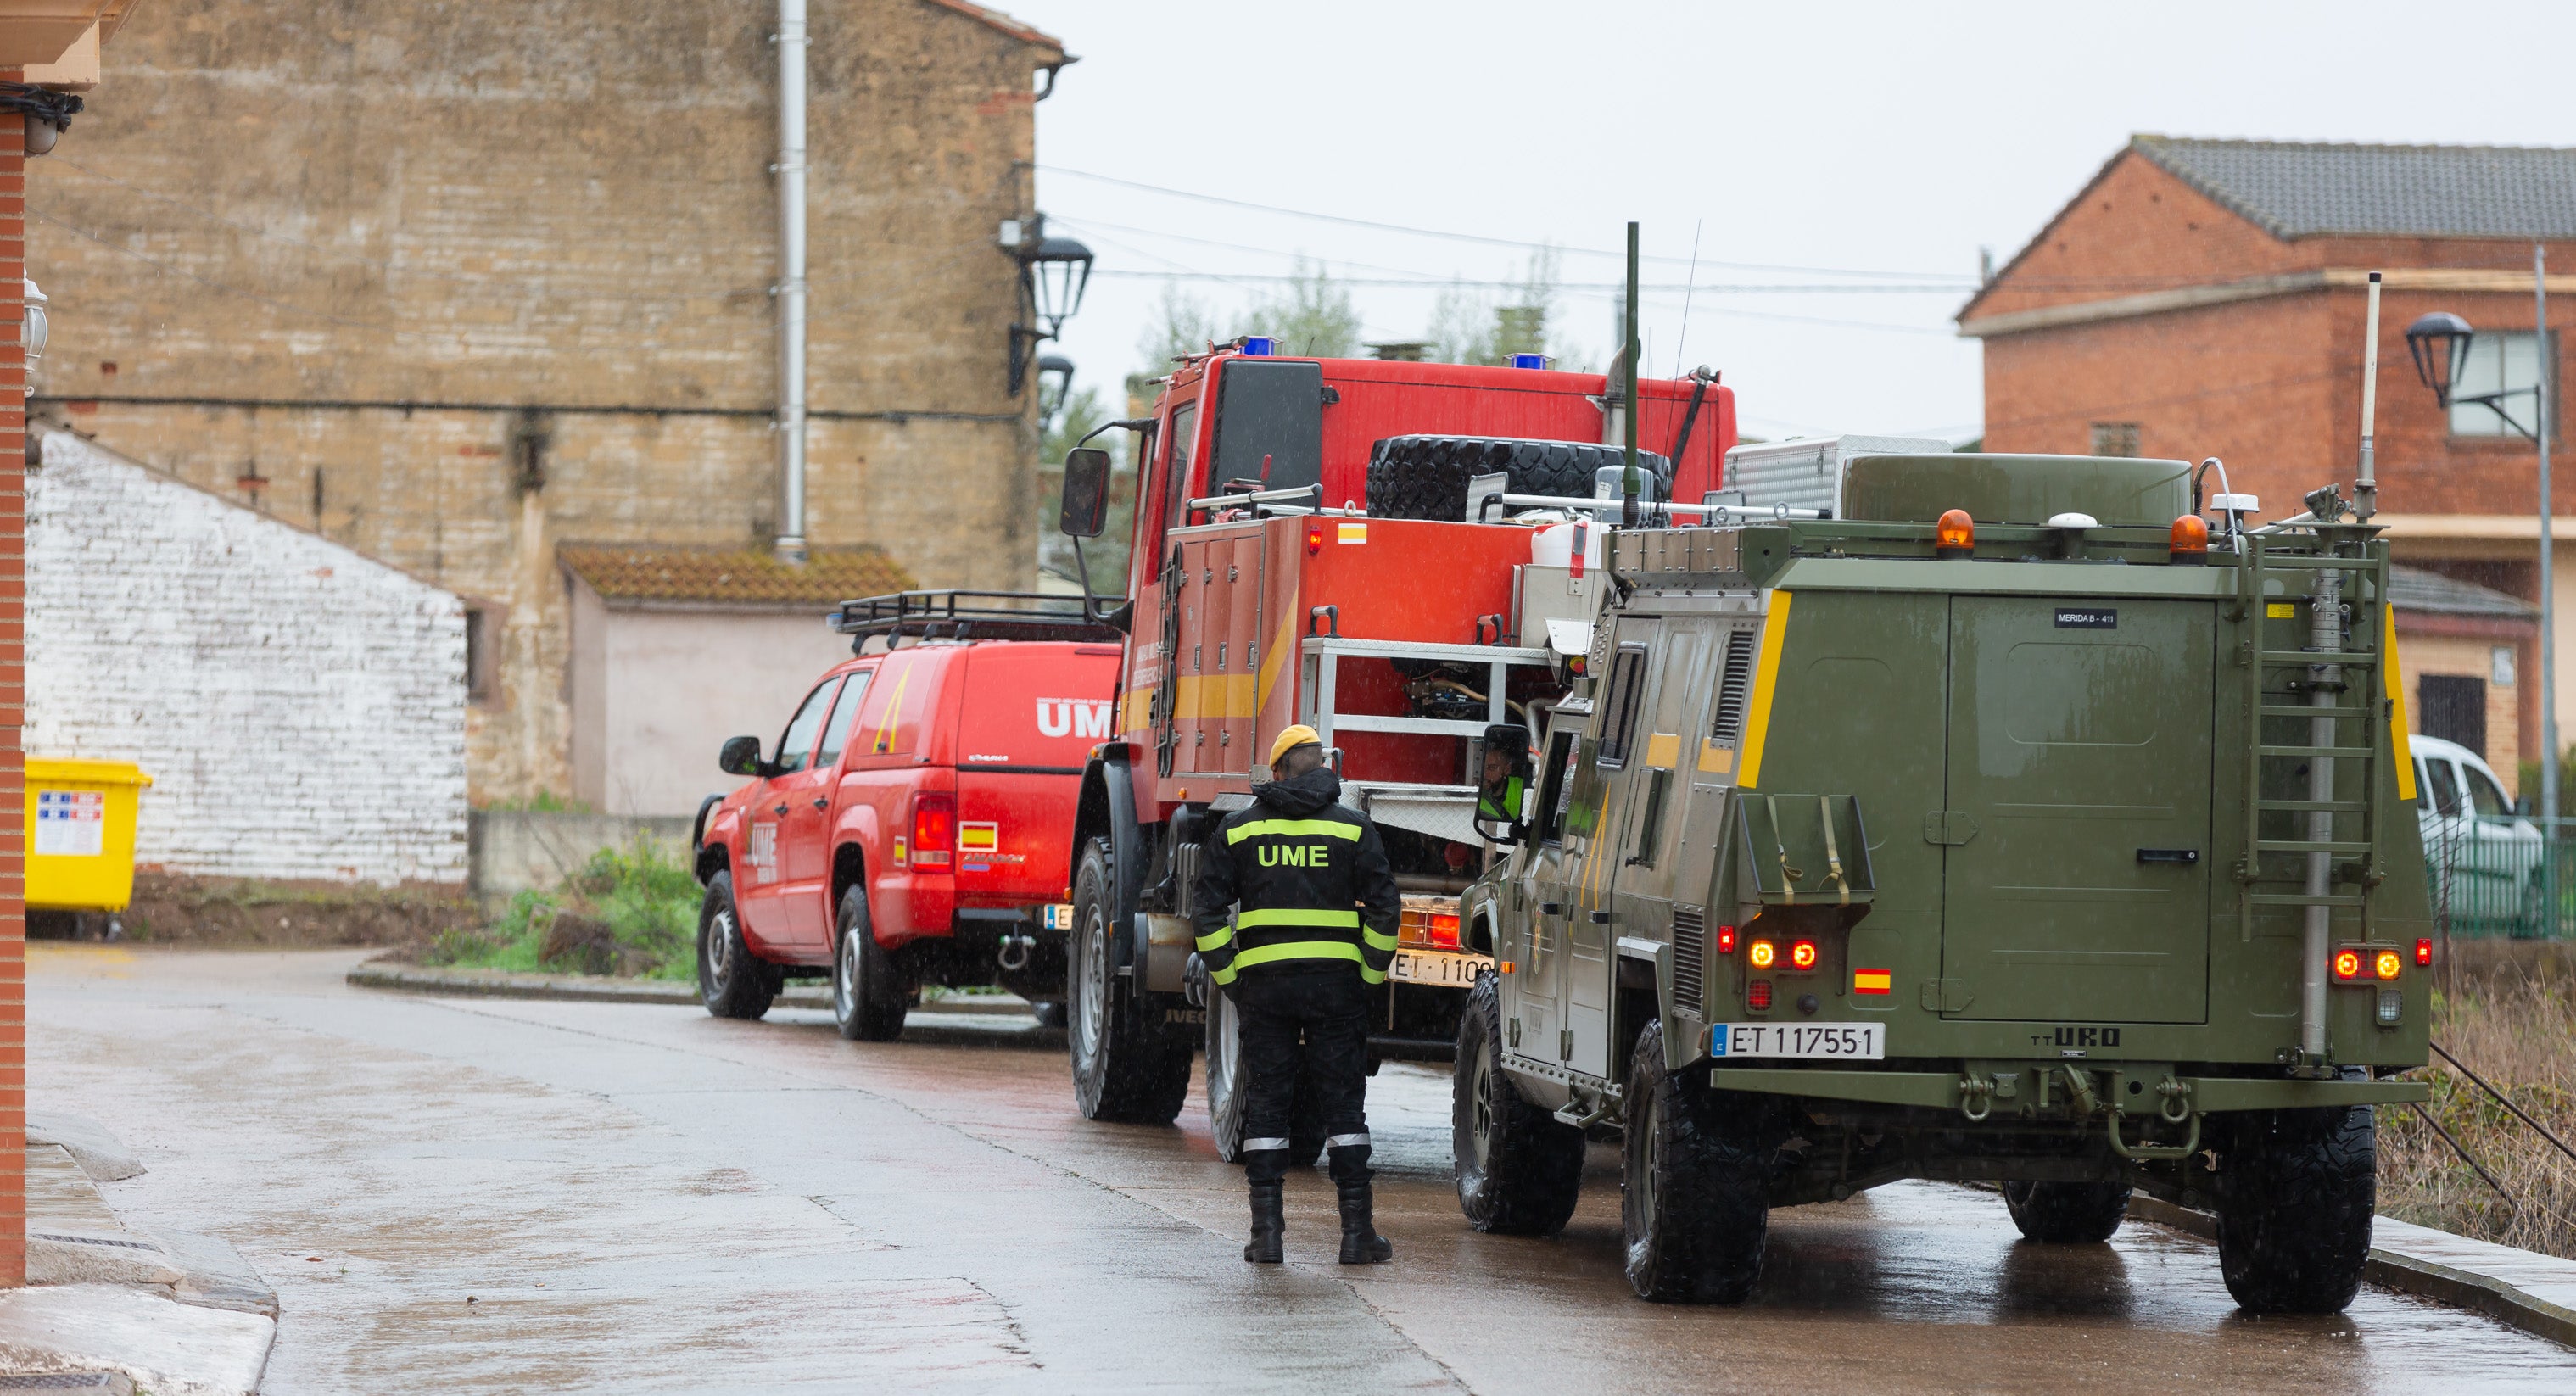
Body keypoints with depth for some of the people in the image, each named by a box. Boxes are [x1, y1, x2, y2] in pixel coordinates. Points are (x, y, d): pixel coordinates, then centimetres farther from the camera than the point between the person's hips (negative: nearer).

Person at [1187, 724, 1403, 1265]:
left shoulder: (1238, 829, 5)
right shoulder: (1353, 828, 2)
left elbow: (1208, 908, 2)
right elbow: (1384, 907, -3)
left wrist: (1228, 979, 7)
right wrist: (1370, 978, 5)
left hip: (1263, 980, 1)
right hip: (1335, 982, -1)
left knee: (1265, 1104, 6)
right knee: (1343, 1103, 4)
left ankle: (1267, 1231, 2)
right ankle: (1357, 1231, 1)